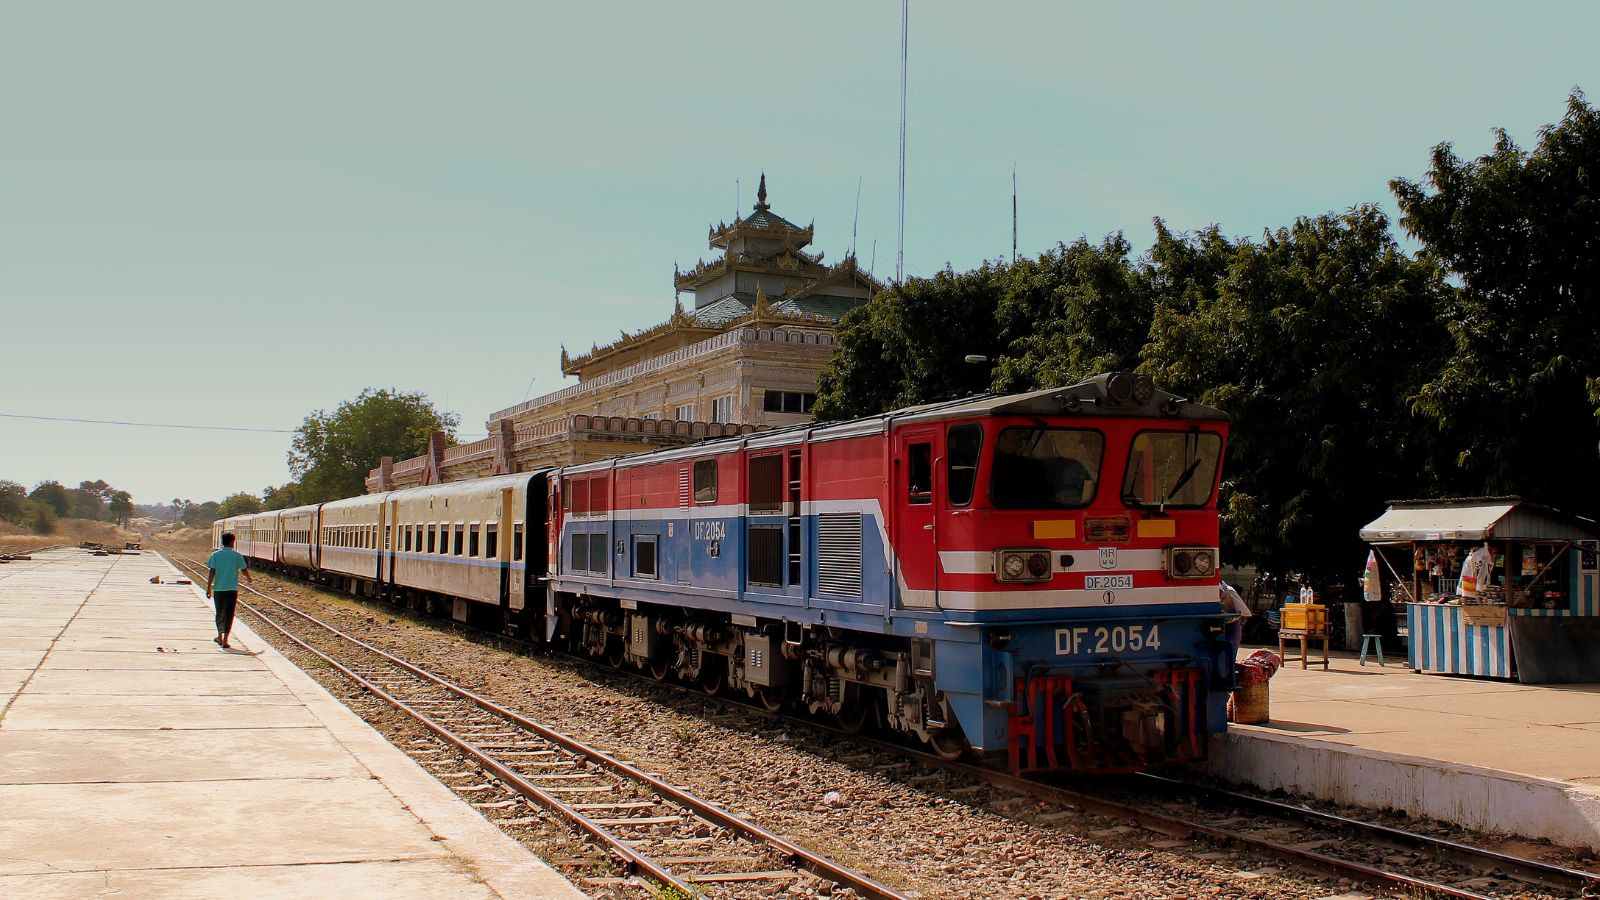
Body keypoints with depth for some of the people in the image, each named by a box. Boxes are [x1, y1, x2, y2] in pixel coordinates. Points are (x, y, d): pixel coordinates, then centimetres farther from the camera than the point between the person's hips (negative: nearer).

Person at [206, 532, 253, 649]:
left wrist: (208, 588, -3)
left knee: (219, 613, 17)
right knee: (229, 614, 0)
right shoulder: (237, 555, -3)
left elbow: (211, 572, -5)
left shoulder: (215, 555, -1)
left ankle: (220, 637, 32)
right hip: (232, 589, -2)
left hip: (218, 589, 2)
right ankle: (225, 640, -7)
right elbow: (244, 570, 5)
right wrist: (249, 579, 25)